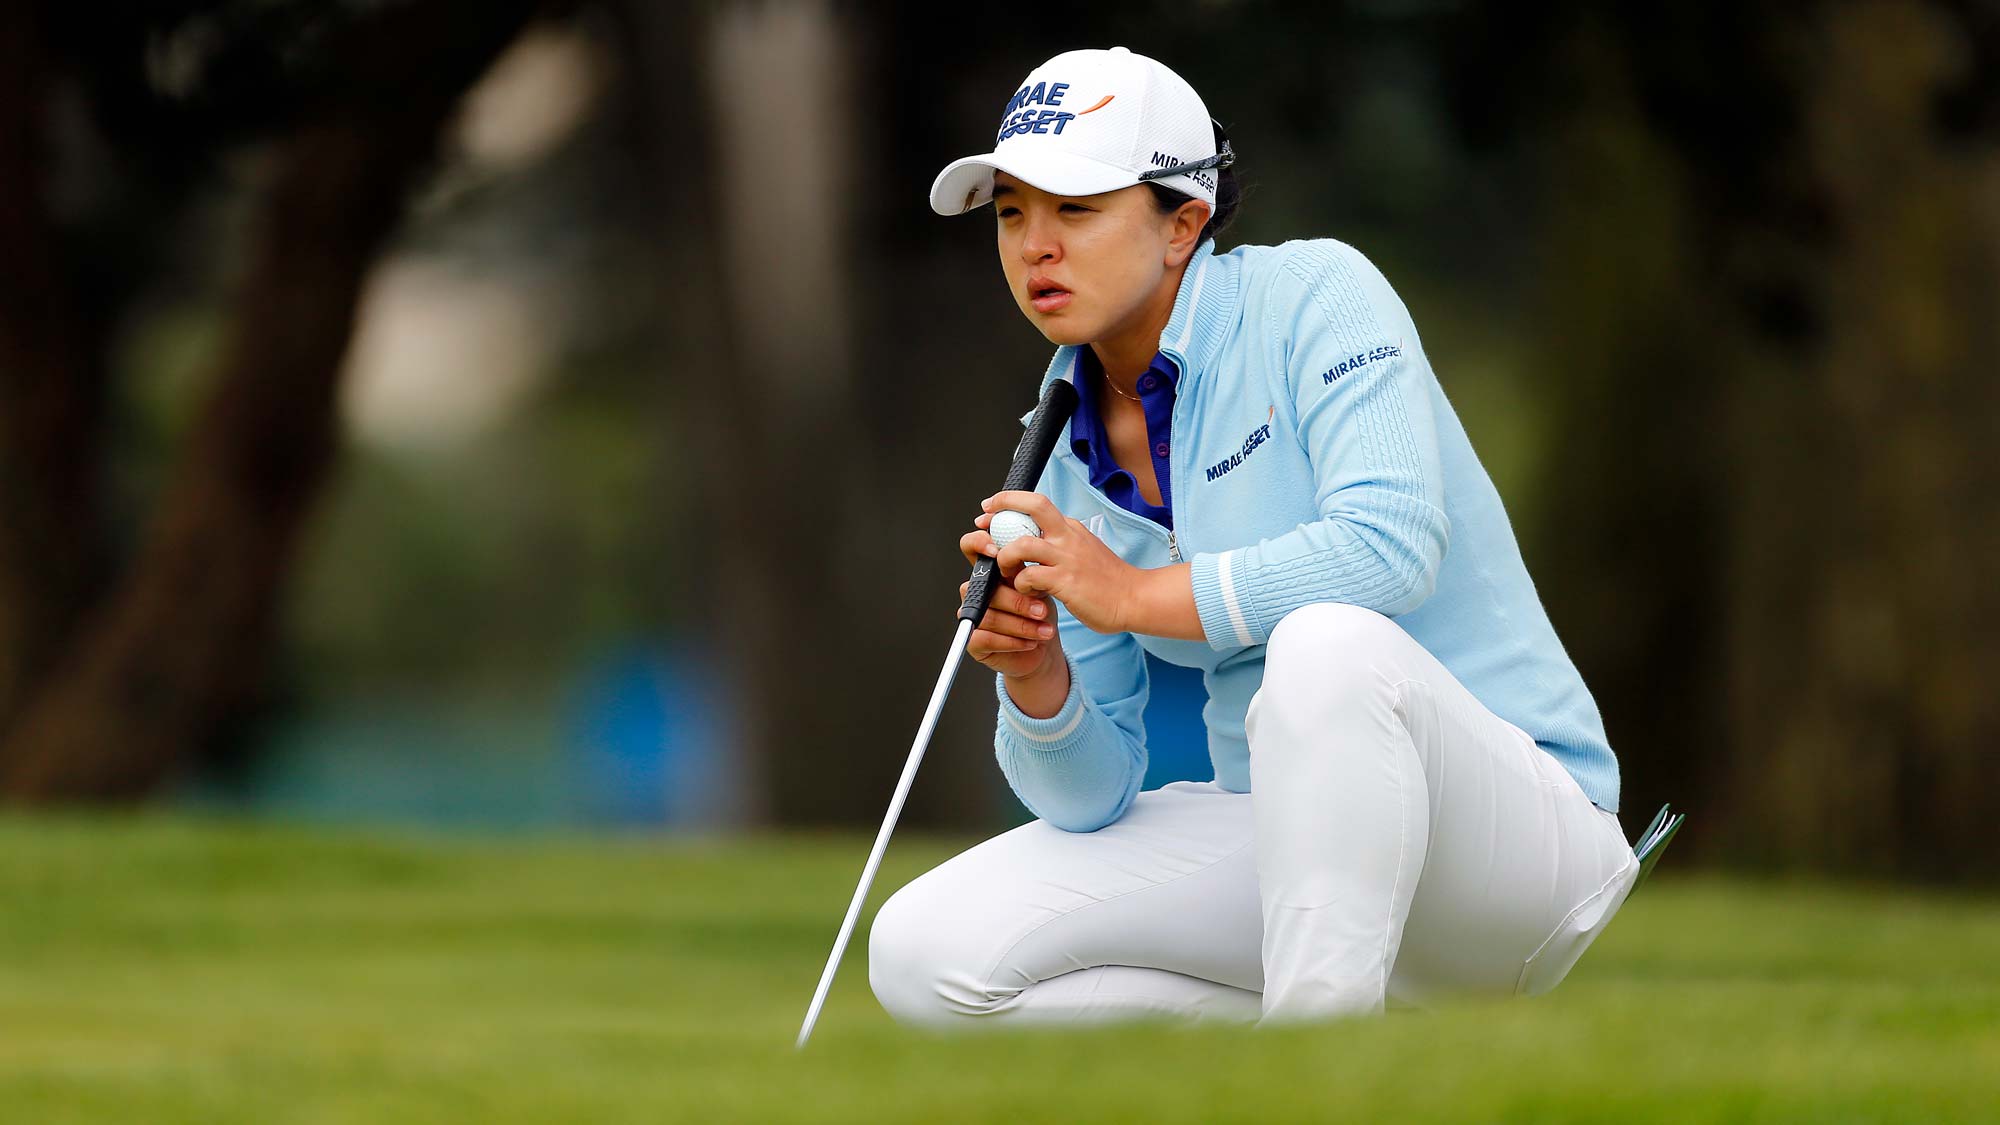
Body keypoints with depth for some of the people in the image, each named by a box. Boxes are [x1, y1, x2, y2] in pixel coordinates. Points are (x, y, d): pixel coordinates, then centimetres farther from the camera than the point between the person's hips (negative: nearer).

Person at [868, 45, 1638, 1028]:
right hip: (1281, 836, 7)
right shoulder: (1065, 451, 7)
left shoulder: (1311, 295, -10)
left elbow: (1392, 546, -28)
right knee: (921, 956, -9)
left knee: (1325, 643, -38)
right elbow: (1091, 797, 6)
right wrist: (1034, 677, -15)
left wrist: (1136, 595, -25)